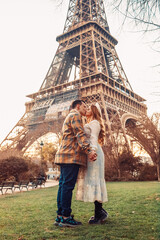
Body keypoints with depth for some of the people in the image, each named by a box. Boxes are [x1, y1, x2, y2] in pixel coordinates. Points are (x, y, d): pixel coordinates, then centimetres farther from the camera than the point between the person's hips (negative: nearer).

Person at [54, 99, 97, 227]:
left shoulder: (69, 117, 30)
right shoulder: (75, 115, -2)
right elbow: (80, 135, -16)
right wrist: (89, 150, -26)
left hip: (65, 156, 10)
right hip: (71, 156, -10)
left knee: (63, 185, 7)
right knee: (68, 186, -10)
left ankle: (60, 216, 9)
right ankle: (65, 217, -7)